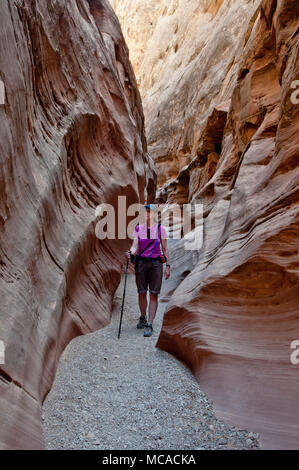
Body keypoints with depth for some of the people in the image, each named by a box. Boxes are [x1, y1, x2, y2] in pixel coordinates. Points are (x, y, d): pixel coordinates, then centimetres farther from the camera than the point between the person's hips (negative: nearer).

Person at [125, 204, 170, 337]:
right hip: (141, 262, 2)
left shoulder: (160, 229, 0)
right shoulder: (138, 228, 4)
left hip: (156, 263, -1)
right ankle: (143, 318, 31)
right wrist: (130, 253, -27)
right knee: (142, 293, 9)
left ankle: (149, 325, 2)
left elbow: (165, 249, 2)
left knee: (153, 295, -3)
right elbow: (135, 246, -5)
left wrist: (168, 266, -2)